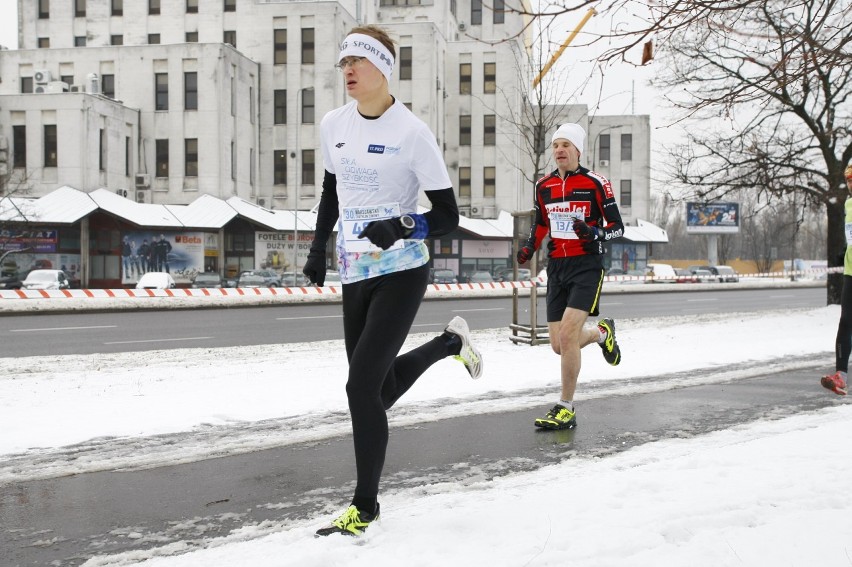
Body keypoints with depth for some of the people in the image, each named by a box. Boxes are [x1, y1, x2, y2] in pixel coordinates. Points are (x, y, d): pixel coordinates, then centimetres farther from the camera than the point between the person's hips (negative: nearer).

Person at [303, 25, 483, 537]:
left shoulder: (412, 132, -12)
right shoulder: (333, 126, 5)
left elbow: (448, 216, -10)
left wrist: (403, 227, -27)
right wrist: (319, 248, 17)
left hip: (402, 274, -6)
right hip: (355, 276, 7)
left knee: (362, 387, -12)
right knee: (377, 388, 11)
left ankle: (365, 507, 5)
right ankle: (449, 343, 38)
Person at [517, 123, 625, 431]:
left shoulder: (596, 183, -7)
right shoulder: (544, 186, 8)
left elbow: (617, 227, -4)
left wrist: (595, 234, -24)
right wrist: (530, 246, 4)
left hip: (587, 266, -6)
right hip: (557, 267, 6)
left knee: (567, 335, -18)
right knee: (559, 345, 4)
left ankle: (566, 410, -5)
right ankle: (602, 332, 38)